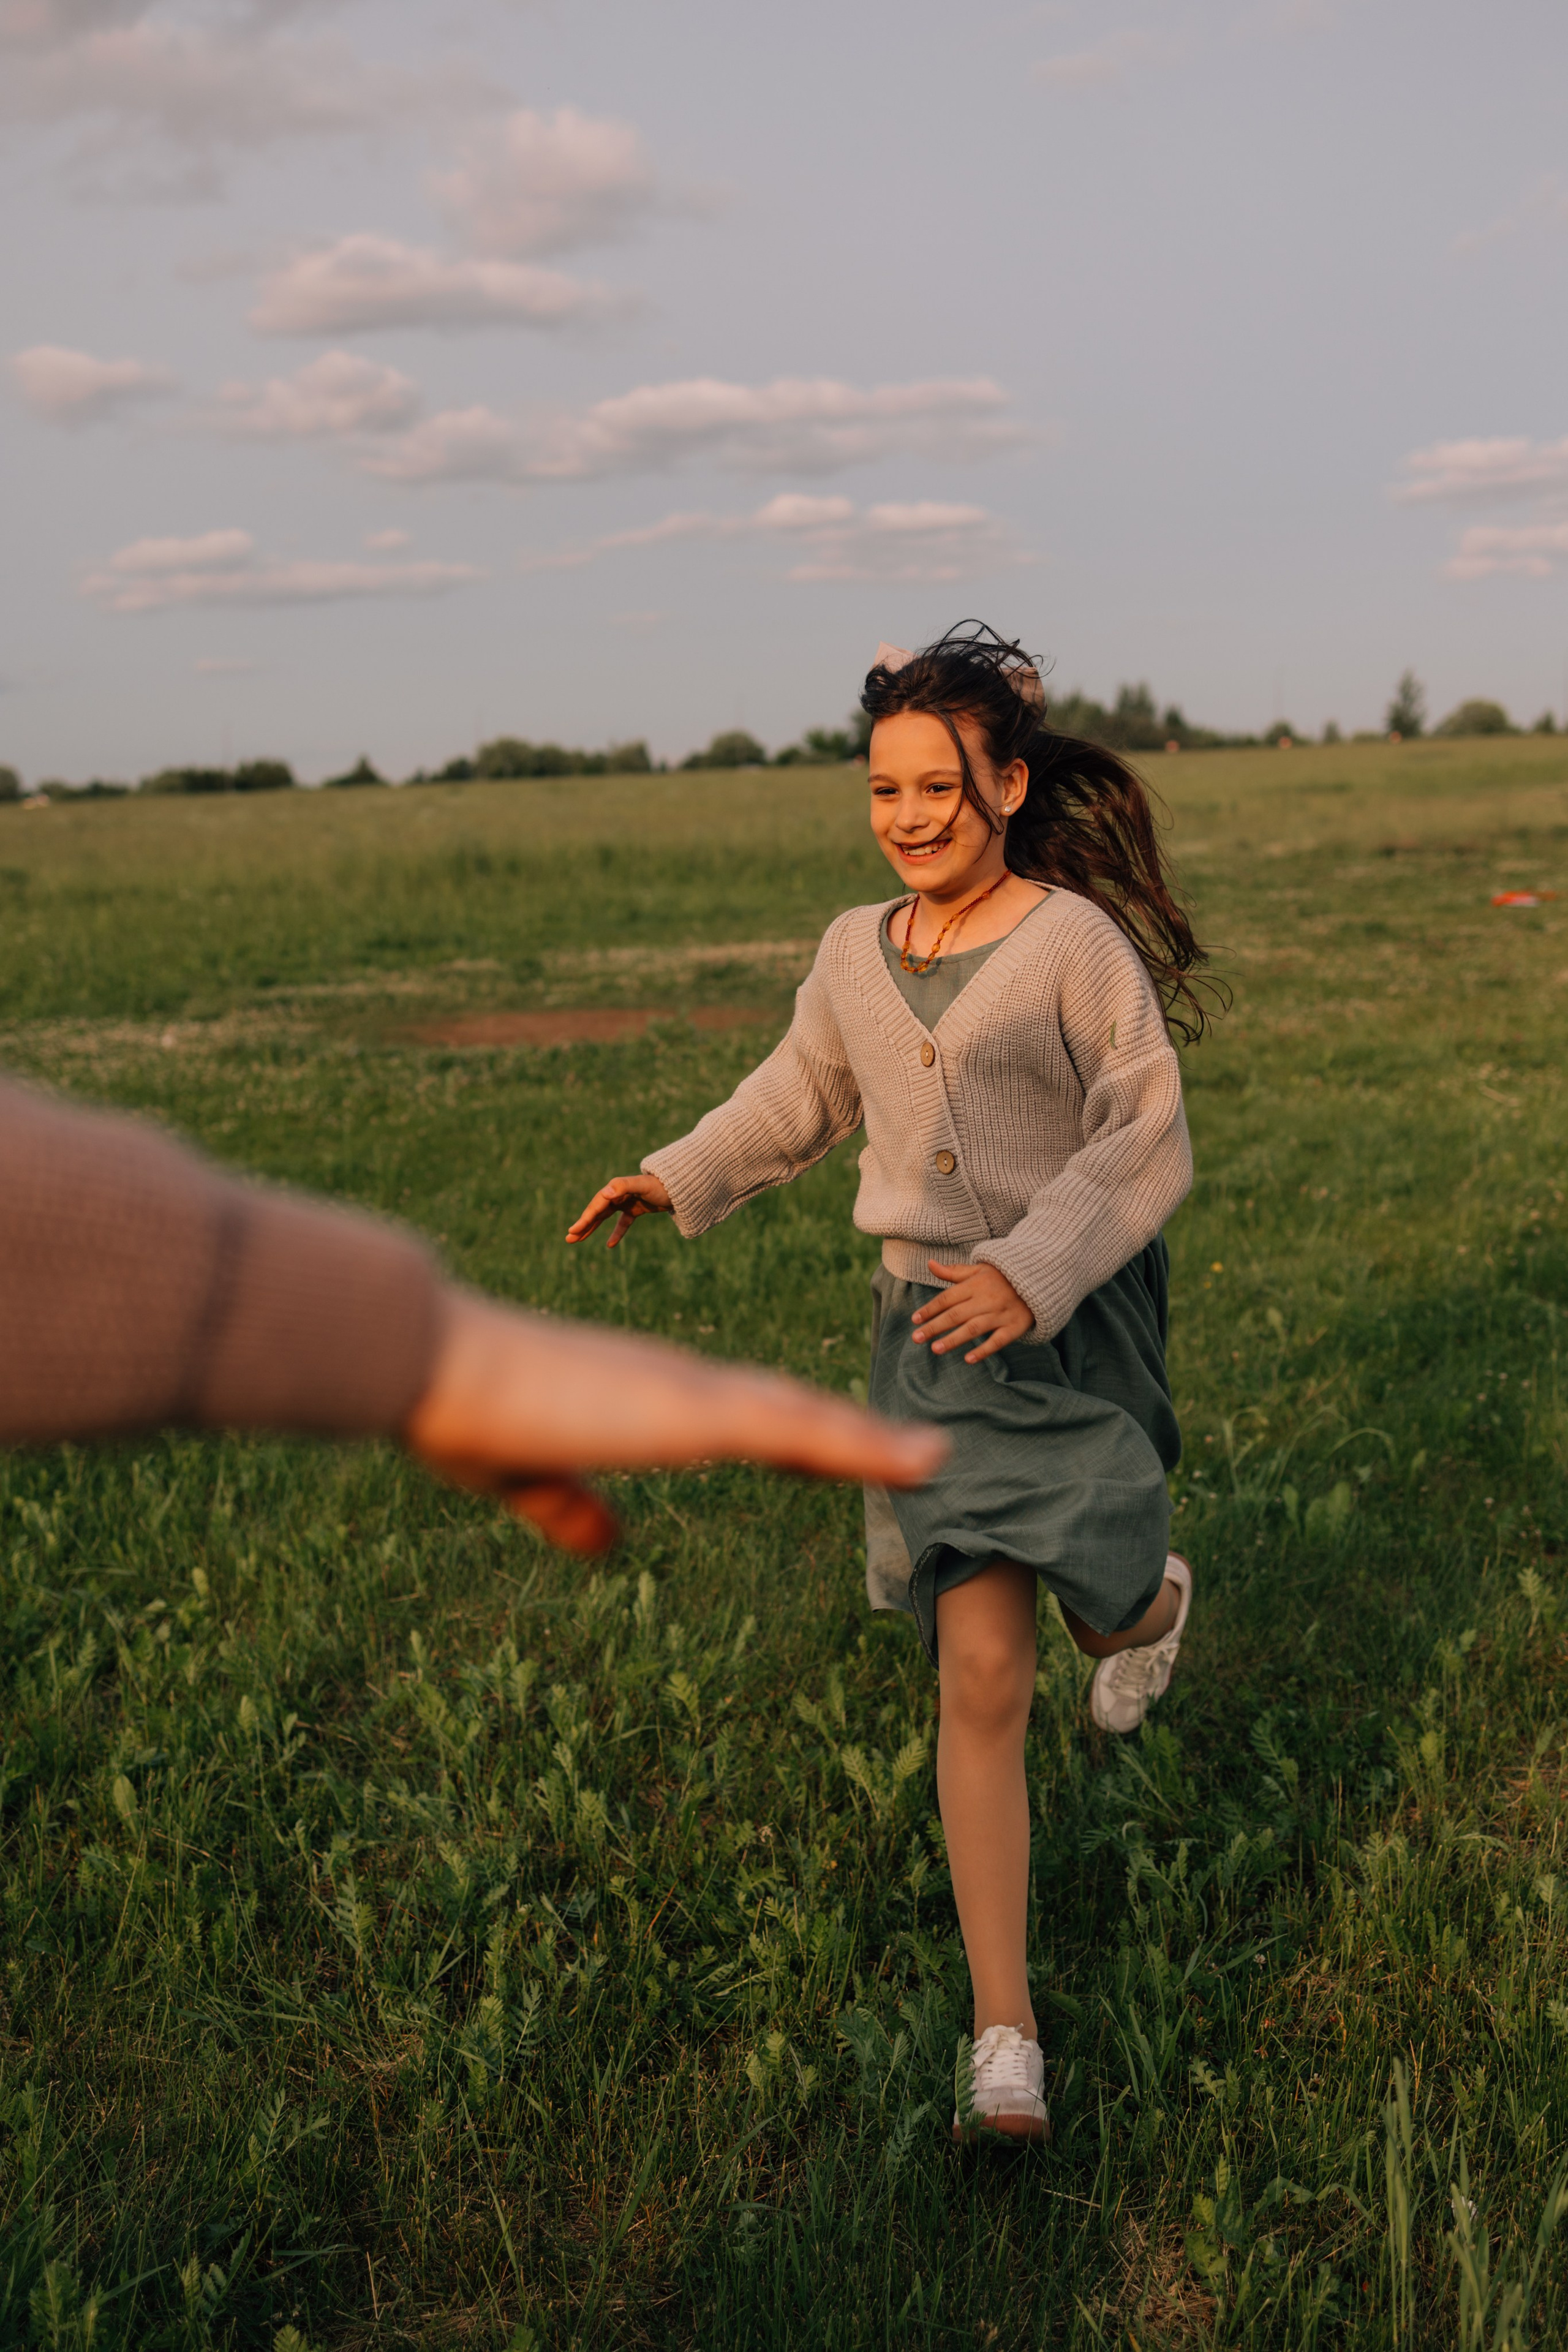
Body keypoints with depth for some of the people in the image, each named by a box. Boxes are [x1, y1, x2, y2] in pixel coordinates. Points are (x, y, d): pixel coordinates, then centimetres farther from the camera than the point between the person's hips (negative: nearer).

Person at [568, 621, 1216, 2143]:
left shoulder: (1077, 942, -9)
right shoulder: (856, 954, 6)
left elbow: (1146, 1141, -13)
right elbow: (801, 1094, 24)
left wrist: (1031, 1270, -25)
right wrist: (678, 1179, 13)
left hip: (1073, 1324, -3)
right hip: (930, 1332, 3)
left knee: (1107, 1611, 4)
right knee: (982, 1675, -3)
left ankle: (1154, 1599, 48)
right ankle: (1005, 2040, 5)